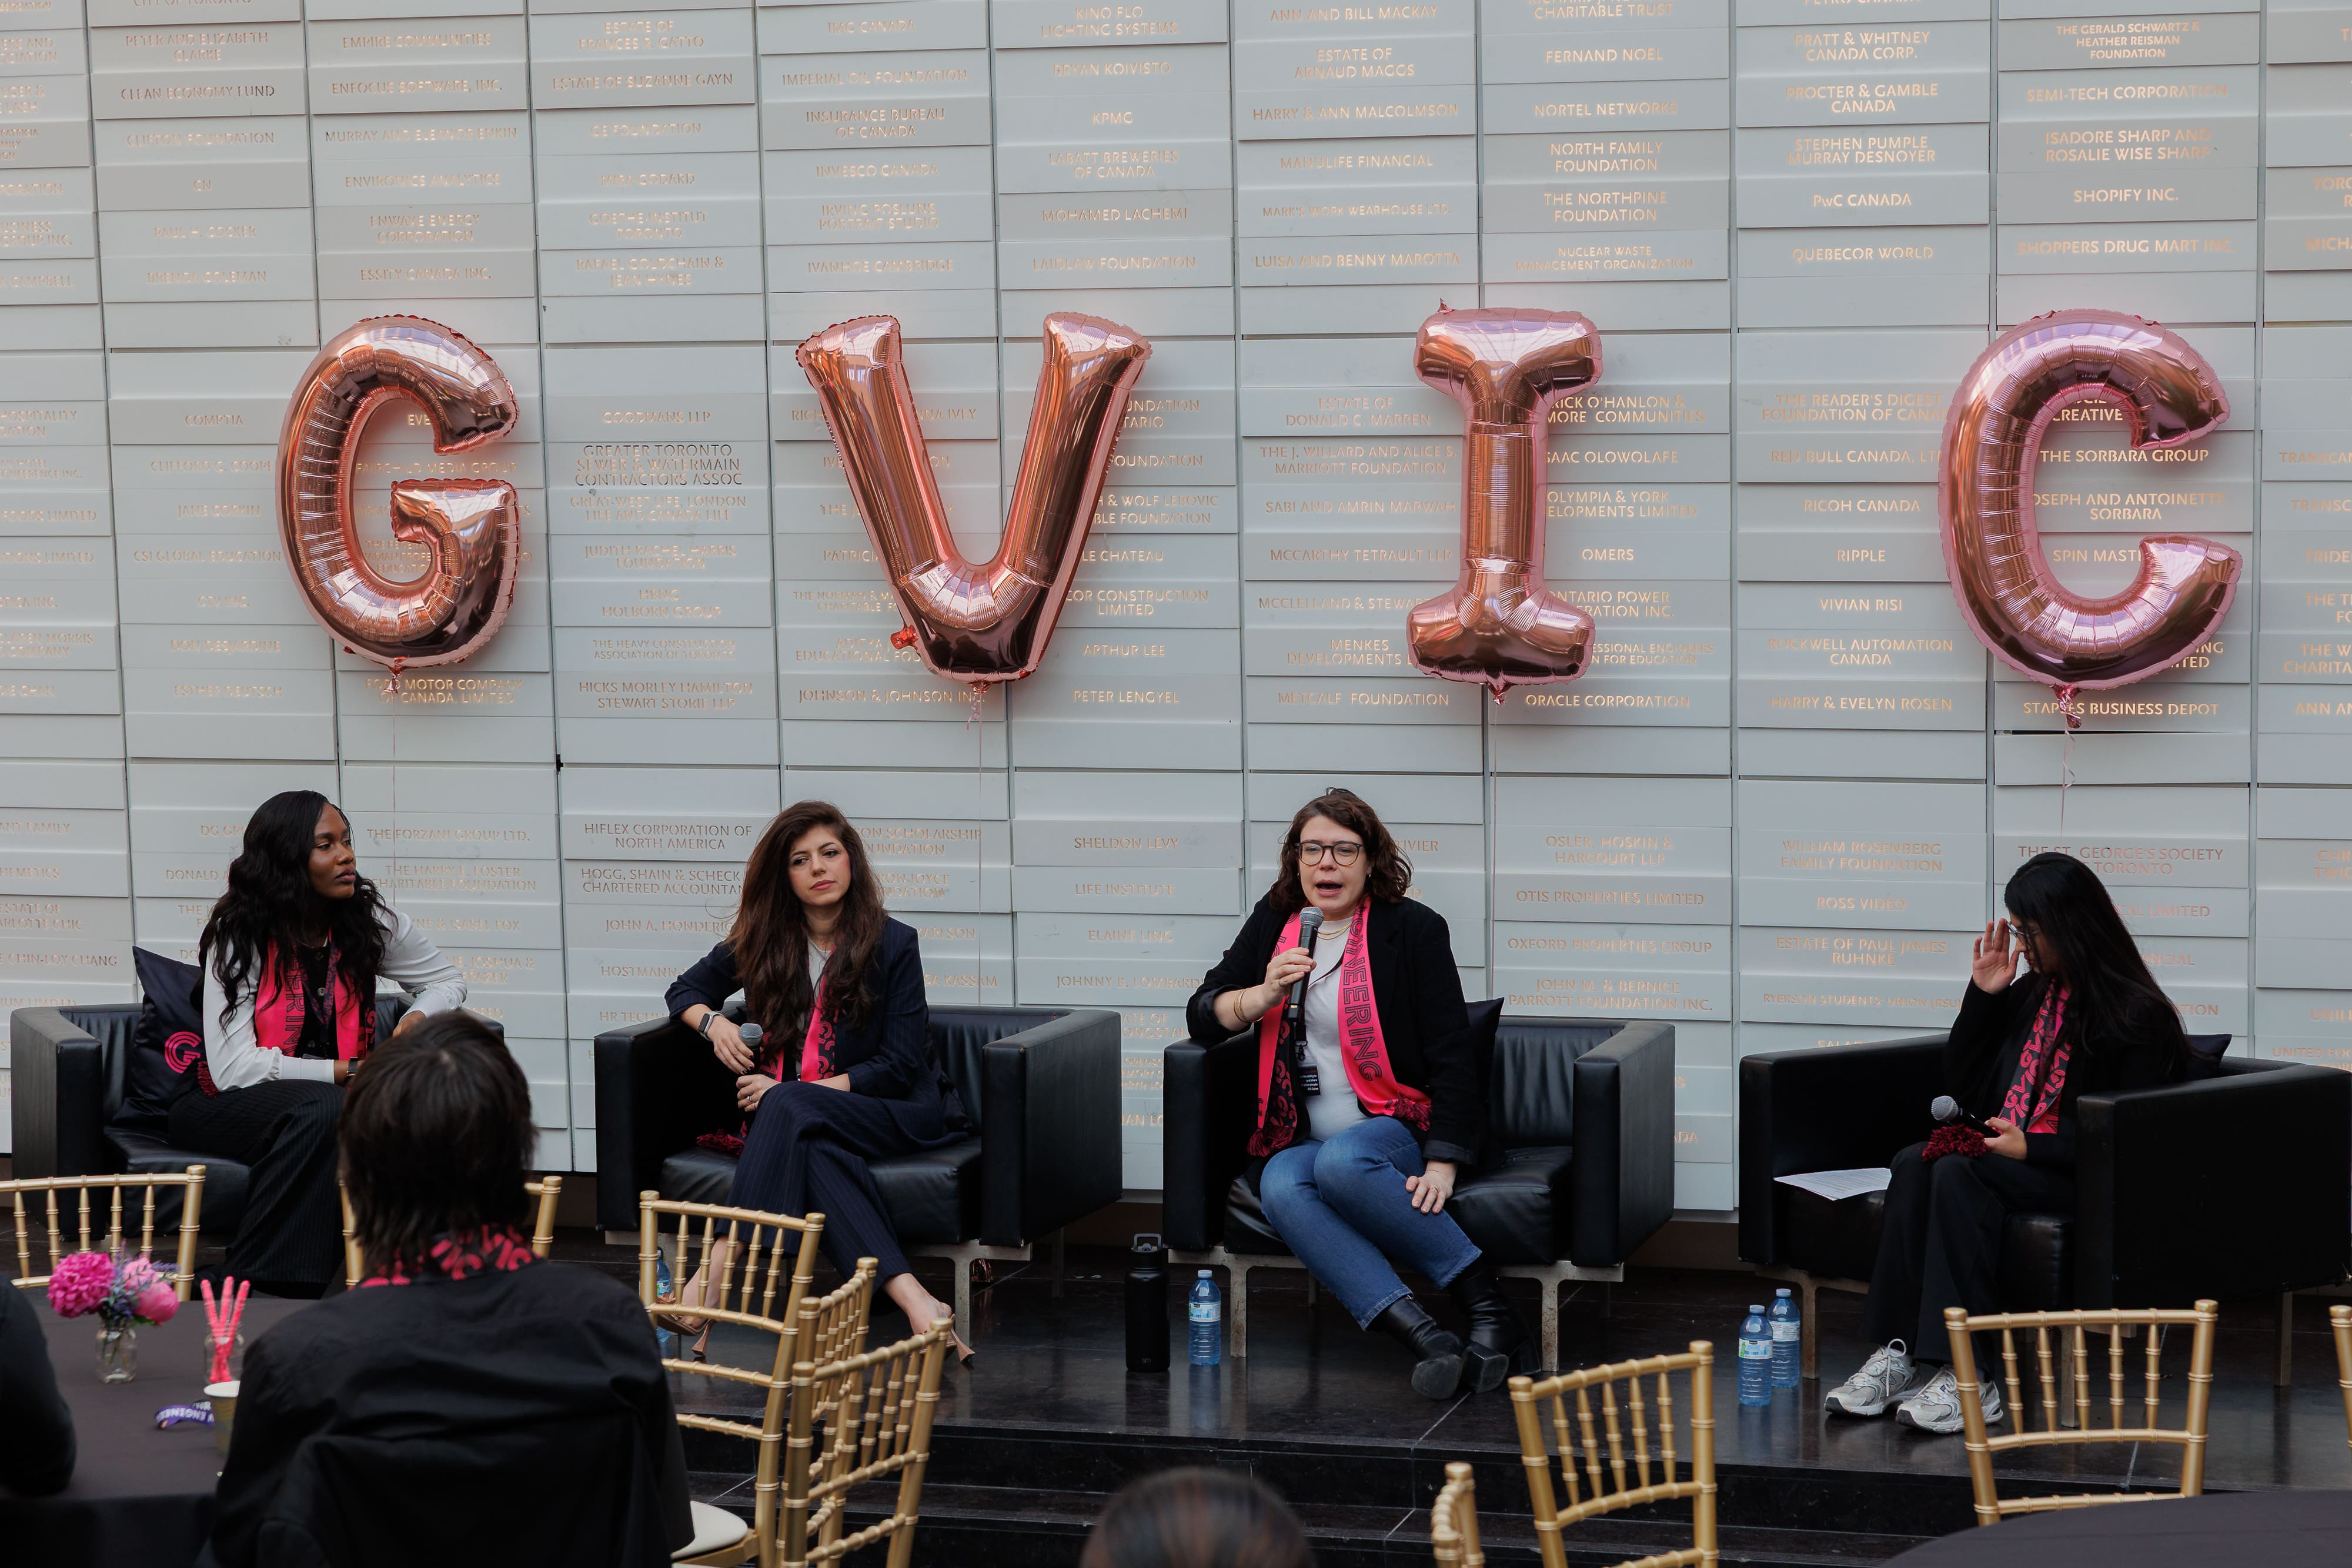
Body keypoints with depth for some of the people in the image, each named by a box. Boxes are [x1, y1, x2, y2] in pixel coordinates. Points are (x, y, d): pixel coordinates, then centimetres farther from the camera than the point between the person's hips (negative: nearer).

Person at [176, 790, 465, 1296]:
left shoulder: (369, 921, 0)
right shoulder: (239, 936, -12)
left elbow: (447, 981, 17)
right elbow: (234, 1069, -20)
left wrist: (418, 1020, -7)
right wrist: (351, 1072, -22)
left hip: (332, 1101, 4)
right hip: (226, 1108, -4)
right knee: (322, 1110, -38)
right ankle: (257, 1290, -33)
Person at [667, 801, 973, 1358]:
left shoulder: (894, 945, -1)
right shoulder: (764, 941, 10)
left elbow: (898, 1067, -7)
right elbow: (686, 990, 25)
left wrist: (789, 1093, -15)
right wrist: (713, 1022, -1)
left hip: (895, 1112, -3)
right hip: (803, 1123, 3)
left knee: (789, 1108, -35)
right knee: (812, 1147, -37)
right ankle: (913, 1301, -53)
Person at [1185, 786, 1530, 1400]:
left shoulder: (1413, 929, 1)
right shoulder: (1273, 922, 14)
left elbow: (1451, 1058, -5)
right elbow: (1201, 1015, 12)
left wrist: (1442, 1166, -17)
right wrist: (1264, 996, -9)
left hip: (1394, 1131, -3)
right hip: (1299, 1140, 3)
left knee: (1342, 1163, -38)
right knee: (1283, 1188, -33)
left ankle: (1488, 1306, -32)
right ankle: (1426, 1338, -46)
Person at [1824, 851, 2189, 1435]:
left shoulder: (2136, 1015, -8)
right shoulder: (2031, 995, 15)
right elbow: (1967, 1090, 19)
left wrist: (2030, 1146, -19)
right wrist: (1983, 996, 10)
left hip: (2087, 1178, -7)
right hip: (2012, 1157, 7)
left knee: (1959, 1172, -31)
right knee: (1914, 1163, -22)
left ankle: (1965, 1377, -35)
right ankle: (1898, 1353, -30)